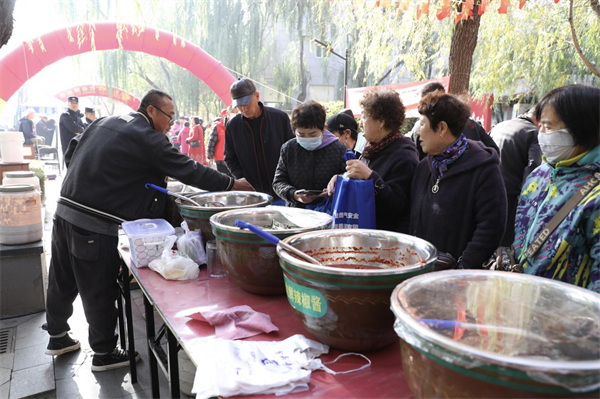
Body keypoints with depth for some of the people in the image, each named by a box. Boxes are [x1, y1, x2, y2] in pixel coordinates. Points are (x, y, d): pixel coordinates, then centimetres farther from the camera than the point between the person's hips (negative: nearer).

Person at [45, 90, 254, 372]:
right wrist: (233, 184, -6)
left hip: (65, 209, 9)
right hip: (94, 224, -9)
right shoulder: (146, 137, -13)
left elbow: (71, 154, 19)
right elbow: (188, 170, -13)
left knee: (62, 282, 22)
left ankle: (57, 337, 42)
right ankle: (104, 353, 22)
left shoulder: (104, 122, 13)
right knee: (99, 291, 6)